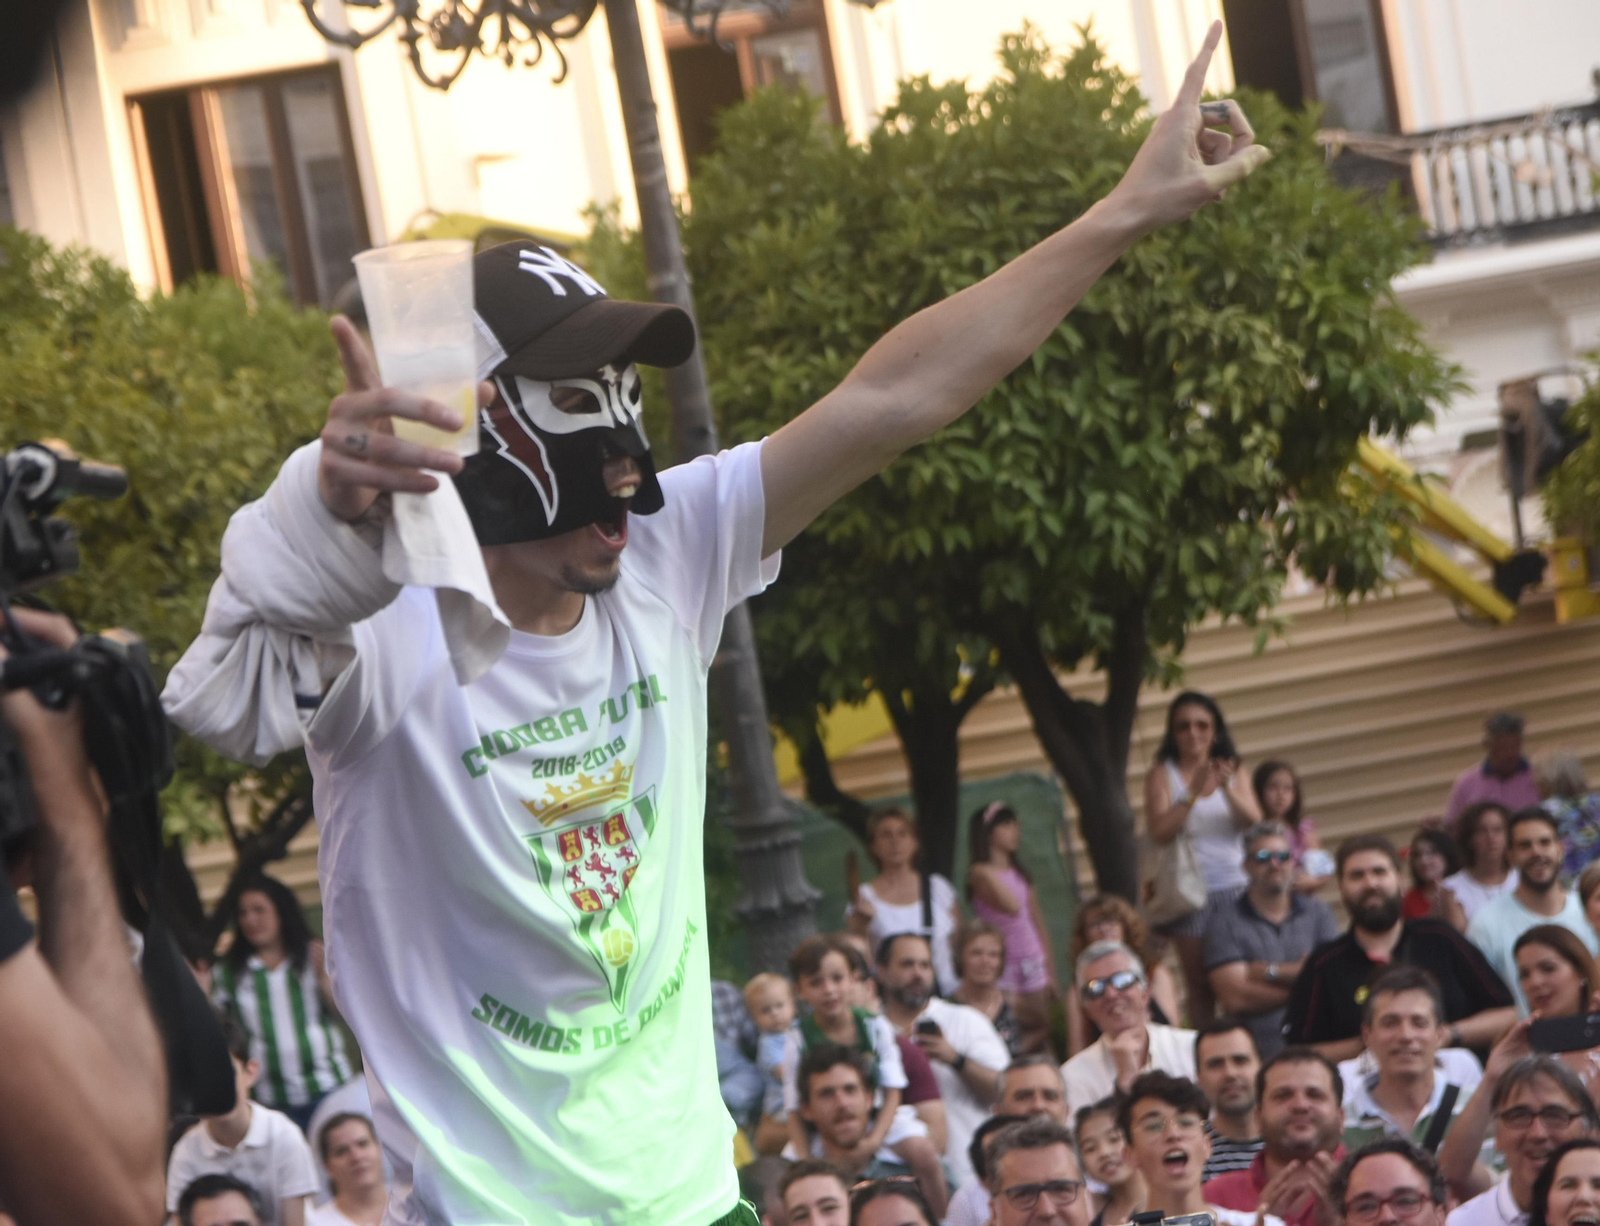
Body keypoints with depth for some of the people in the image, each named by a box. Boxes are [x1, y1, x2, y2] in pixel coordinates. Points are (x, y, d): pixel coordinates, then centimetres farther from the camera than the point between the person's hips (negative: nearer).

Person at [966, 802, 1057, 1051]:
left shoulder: (1019, 872, 15)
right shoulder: (980, 872, -5)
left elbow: (1038, 923, 16)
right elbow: (1011, 906, -22)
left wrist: (1050, 973, 13)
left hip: (1034, 965, 7)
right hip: (1004, 968, -7)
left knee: (1041, 1034, 2)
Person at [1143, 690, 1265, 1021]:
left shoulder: (1234, 771, 9)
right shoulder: (1162, 774, 0)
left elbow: (1255, 822, -3)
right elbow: (1160, 831, -13)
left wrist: (1227, 789, -20)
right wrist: (1193, 792, -24)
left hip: (1235, 885, 3)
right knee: (1200, 986, -3)